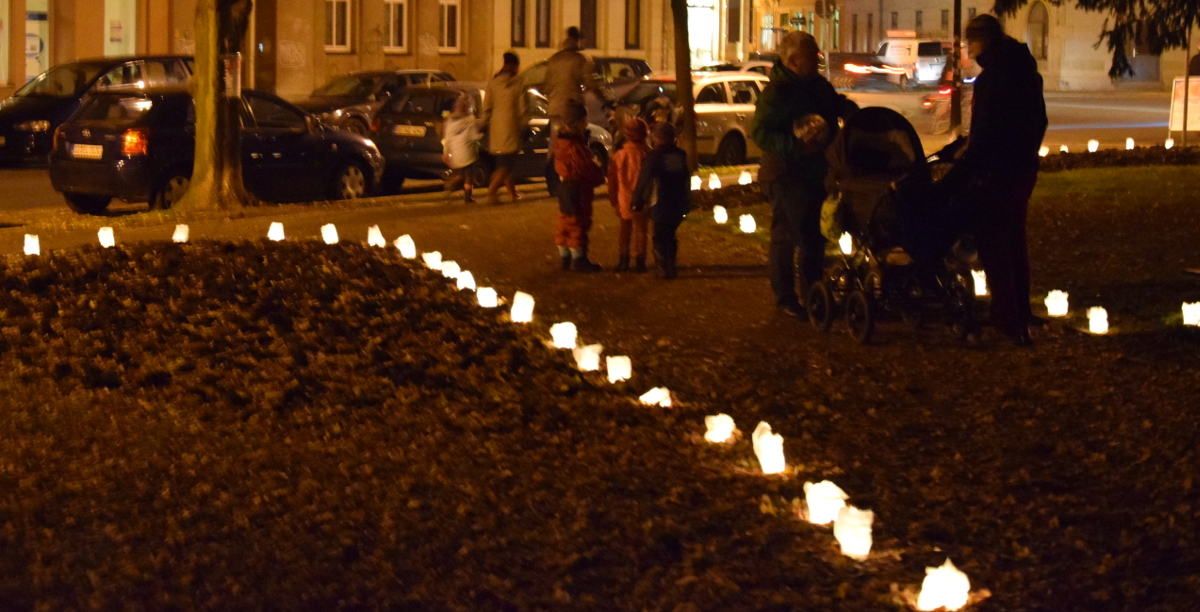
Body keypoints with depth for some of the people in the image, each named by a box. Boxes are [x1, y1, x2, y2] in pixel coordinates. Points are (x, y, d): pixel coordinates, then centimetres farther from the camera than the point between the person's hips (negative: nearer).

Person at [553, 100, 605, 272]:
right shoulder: (574, 145, -23)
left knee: (566, 223, 15)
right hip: (577, 188, -10)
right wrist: (600, 177, -4)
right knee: (578, 223, -2)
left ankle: (565, 257, 23)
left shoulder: (561, 140, 8)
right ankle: (578, 259, 4)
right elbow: (587, 167, -20)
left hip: (565, 185, 10)